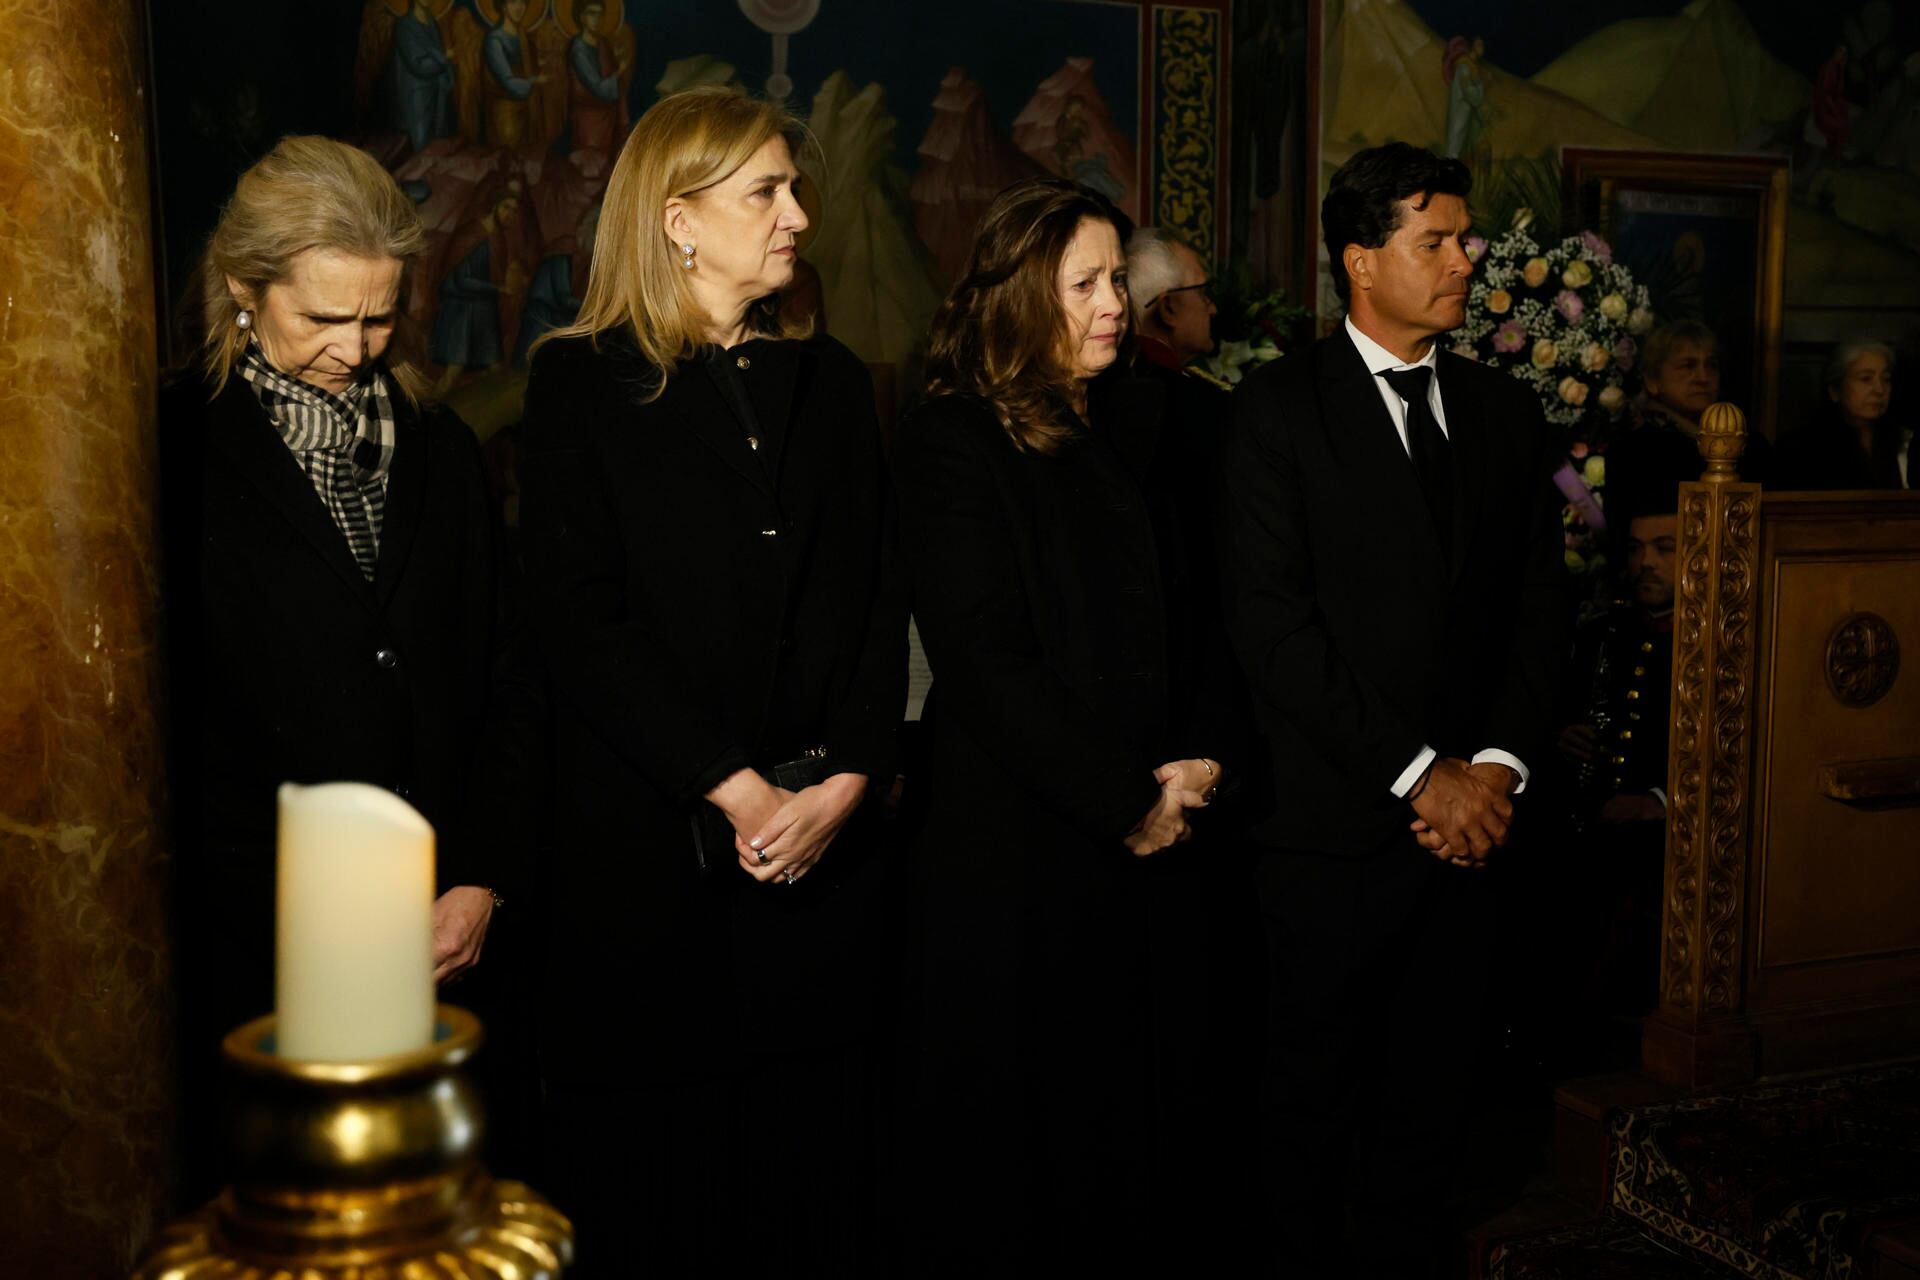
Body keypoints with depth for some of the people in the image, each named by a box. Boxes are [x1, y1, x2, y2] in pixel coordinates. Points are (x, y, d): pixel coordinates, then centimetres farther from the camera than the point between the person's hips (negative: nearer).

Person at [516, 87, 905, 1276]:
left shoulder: (830, 380, 12)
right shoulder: (583, 383, -1)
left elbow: (880, 602, 7)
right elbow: (585, 623, -9)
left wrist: (844, 783, -7)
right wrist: (736, 792, -14)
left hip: (823, 840, 4)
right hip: (650, 844, -3)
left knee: (816, 1153, 10)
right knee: (657, 1160, 6)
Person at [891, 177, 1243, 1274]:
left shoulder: (1129, 424, 11)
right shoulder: (950, 443, -9)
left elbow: (1179, 606, 14)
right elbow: (988, 663, -15)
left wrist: (1200, 754, -1)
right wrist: (1125, 803, -13)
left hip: (1143, 831, 6)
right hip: (1010, 835, -6)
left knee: (1119, 1090, 12)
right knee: (1006, 1105, 7)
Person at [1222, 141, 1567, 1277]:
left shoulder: (1506, 411, 12)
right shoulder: (1281, 407, -4)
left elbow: (1539, 608, 9)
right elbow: (1275, 625, -12)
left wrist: (1498, 766, -6)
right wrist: (1418, 776, -12)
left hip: (1471, 820, 4)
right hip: (1335, 821, -4)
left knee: (1432, 1089, 12)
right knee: (1315, 1091, 9)